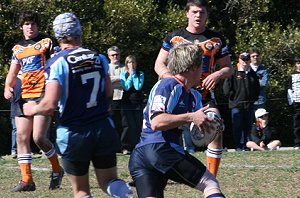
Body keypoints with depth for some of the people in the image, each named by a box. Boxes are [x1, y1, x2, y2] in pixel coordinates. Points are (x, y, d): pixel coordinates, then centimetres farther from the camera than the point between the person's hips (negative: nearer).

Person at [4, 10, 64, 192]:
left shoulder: (47, 42, -1)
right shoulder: (18, 48, 17)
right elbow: (13, 73, 24)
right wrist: (8, 88, 4)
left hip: (43, 95, -6)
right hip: (24, 96, 6)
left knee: (39, 137, -14)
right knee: (21, 137, 0)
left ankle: (57, 170, 9)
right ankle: (27, 180, 4)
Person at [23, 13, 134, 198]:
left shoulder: (57, 63, -13)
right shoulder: (99, 59, 4)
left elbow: (50, 105, -18)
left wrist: (32, 109, 2)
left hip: (75, 132, -3)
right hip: (104, 128, 3)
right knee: (108, 181, 14)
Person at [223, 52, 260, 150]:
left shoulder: (252, 74, 14)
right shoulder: (233, 73, 1)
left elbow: (257, 89, 20)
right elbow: (226, 89, -2)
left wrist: (253, 98, 9)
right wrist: (233, 97, -6)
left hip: (249, 105, 4)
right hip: (236, 105, -4)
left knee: (247, 126, 5)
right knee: (237, 127, -6)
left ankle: (245, 145, 10)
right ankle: (238, 146, -3)